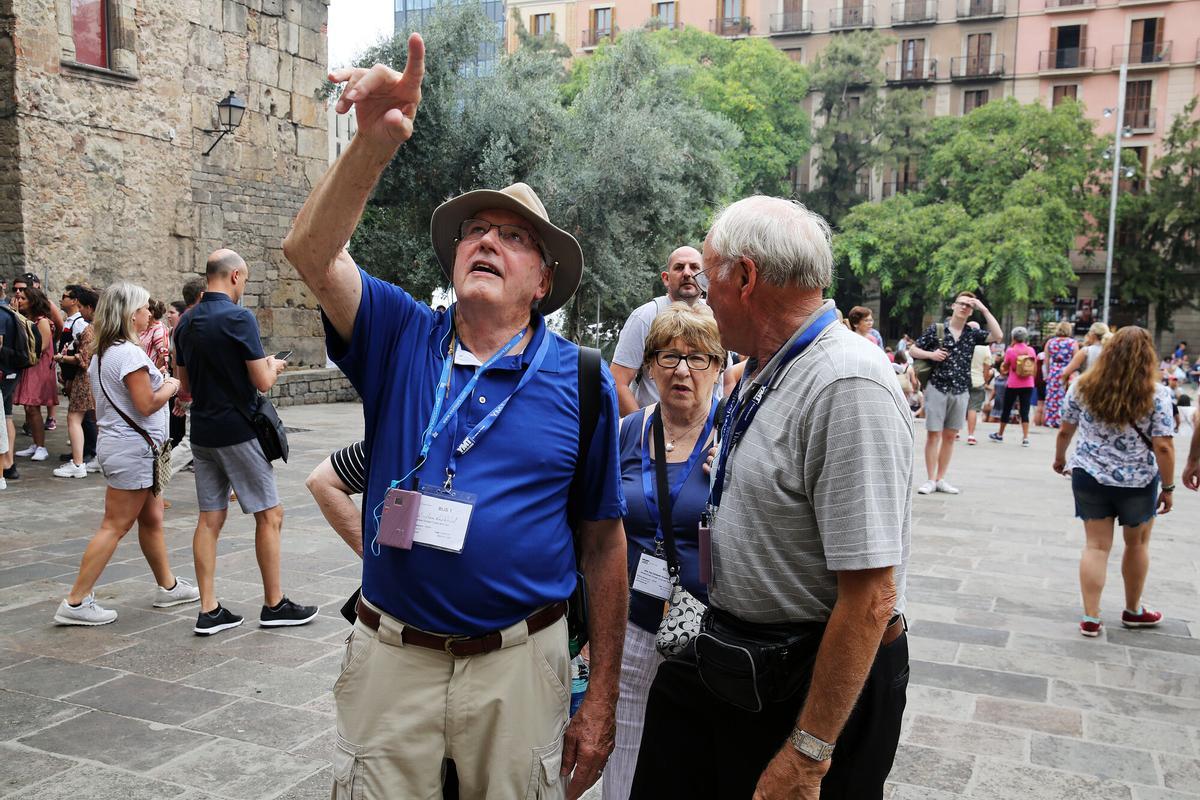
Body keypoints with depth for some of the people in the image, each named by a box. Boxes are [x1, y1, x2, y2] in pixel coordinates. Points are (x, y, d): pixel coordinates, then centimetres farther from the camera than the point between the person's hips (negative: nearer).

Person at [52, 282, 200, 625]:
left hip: (115, 441, 10)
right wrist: (170, 387, -4)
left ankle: (167, 586, 28)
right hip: (133, 448, -10)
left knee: (152, 519, 17)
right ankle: (75, 603, 2)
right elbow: (146, 405, -21)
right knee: (115, 527, -3)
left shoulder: (100, 353, 12)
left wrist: (161, 384, 13)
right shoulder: (130, 353, -19)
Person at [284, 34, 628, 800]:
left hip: (519, 664, -1)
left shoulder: (582, 381, -4)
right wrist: (377, 141, -28)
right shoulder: (402, 338, 0)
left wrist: (602, 700, -1)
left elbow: (603, 544, -2)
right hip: (391, 652, 1)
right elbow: (311, 250, -15)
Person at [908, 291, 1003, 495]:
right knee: (933, 434, -2)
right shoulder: (936, 329, -1)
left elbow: (998, 336, -8)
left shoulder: (972, 334, 6)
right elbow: (913, 350, 4)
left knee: (950, 436, 8)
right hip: (938, 388, -3)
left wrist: (984, 310, -7)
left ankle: (941, 479, 16)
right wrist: (930, 354, -15)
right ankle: (930, 480, 4)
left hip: (961, 391, 3)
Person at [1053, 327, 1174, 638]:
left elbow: (1065, 430, 4)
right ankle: (1133, 611, 35)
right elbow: (1163, 446, -14)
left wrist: (1060, 458, 22)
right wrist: (1168, 487, -4)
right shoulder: (1156, 394, -13)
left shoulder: (1083, 387, -5)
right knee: (1137, 543, 20)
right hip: (1138, 482, -1)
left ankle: (1091, 618, 7)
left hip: (1089, 476, 2)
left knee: (1096, 545, 9)